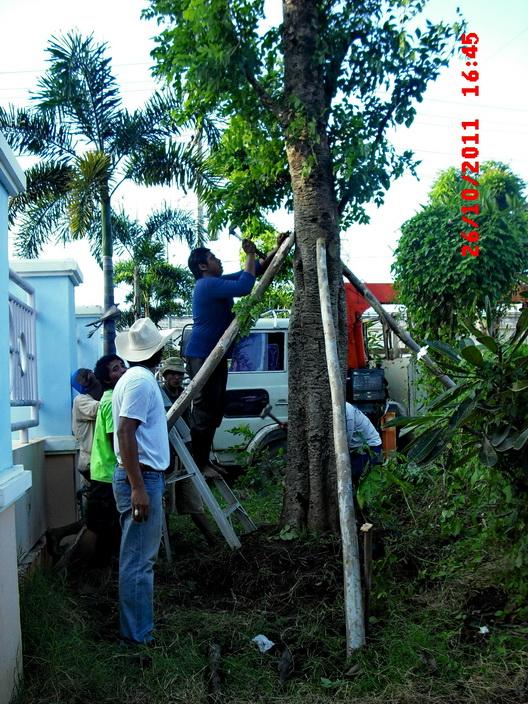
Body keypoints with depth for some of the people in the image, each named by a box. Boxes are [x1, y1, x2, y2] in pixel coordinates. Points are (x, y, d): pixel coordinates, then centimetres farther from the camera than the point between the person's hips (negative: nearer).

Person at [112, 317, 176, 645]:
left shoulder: (138, 378, 15)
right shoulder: (142, 380, -15)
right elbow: (125, 433, -23)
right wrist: (138, 487, -25)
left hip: (143, 477, 10)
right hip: (142, 478, -10)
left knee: (140, 557, 17)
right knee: (139, 560, -3)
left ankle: (140, 627, 27)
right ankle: (138, 636, 6)